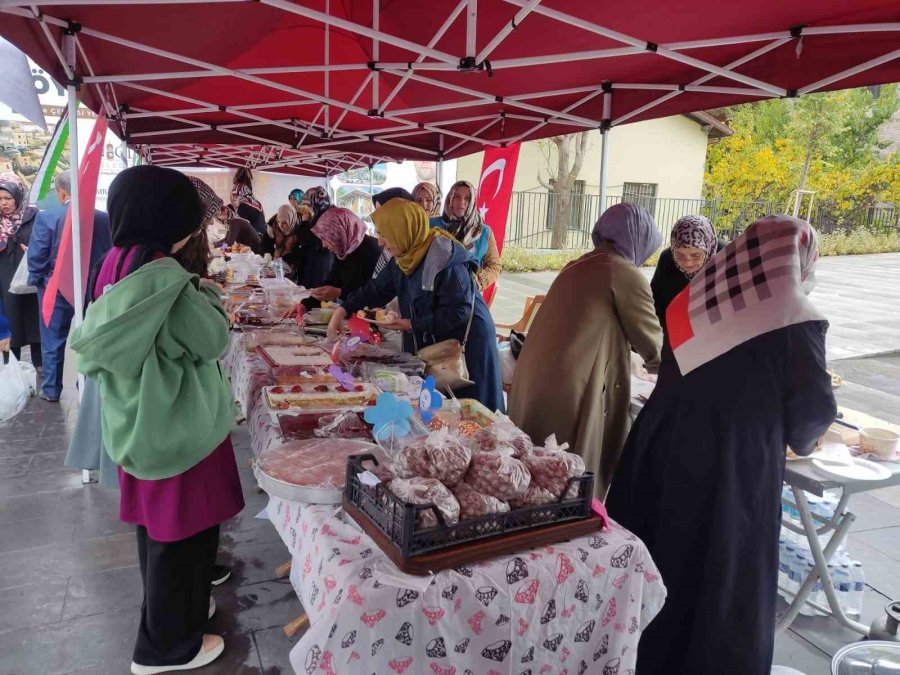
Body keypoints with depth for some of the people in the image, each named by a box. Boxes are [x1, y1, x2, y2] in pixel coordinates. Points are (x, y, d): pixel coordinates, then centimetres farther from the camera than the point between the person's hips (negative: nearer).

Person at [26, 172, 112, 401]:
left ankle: (51, 389, 20)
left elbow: (36, 256, -11)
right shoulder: (104, 219, -8)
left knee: (53, 341, 12)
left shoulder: (47, 217, -14)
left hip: (56, 289, -2)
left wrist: (36, 281, 4)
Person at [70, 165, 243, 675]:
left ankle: (174, 608, 44)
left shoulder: (118, 265, 2)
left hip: (140, 420, 9)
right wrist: (209, 296, -1)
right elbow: (212, 340, -16)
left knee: (158, 521, 23)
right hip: (174, 424, -8)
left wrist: (195, 295, 5)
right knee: (183, 528, 8)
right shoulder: (160, 277, -24)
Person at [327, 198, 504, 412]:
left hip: (466, 342, -8)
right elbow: (376, 289, 13)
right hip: (429, 341, 8)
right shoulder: (403, 258, 3)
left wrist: (413, 325, -19)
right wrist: (343, 310, 1)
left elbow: (458, 311, -25)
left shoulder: (444, 258, -24)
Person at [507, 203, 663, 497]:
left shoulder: (579, 265, 15)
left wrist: (627, 347, 39)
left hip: (534, 381, 8)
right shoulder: (627, 275, -7)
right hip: (570, 391, -8)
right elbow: (651, 343, 2)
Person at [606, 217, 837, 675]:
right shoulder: (796, 323, -13)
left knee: (651, 559, 21)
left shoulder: (693, 301, 1)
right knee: (722, 582, 14)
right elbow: (815, 408, -5)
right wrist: (799, 439, 16)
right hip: (732, 469, -5)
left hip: (663, 449, 6)